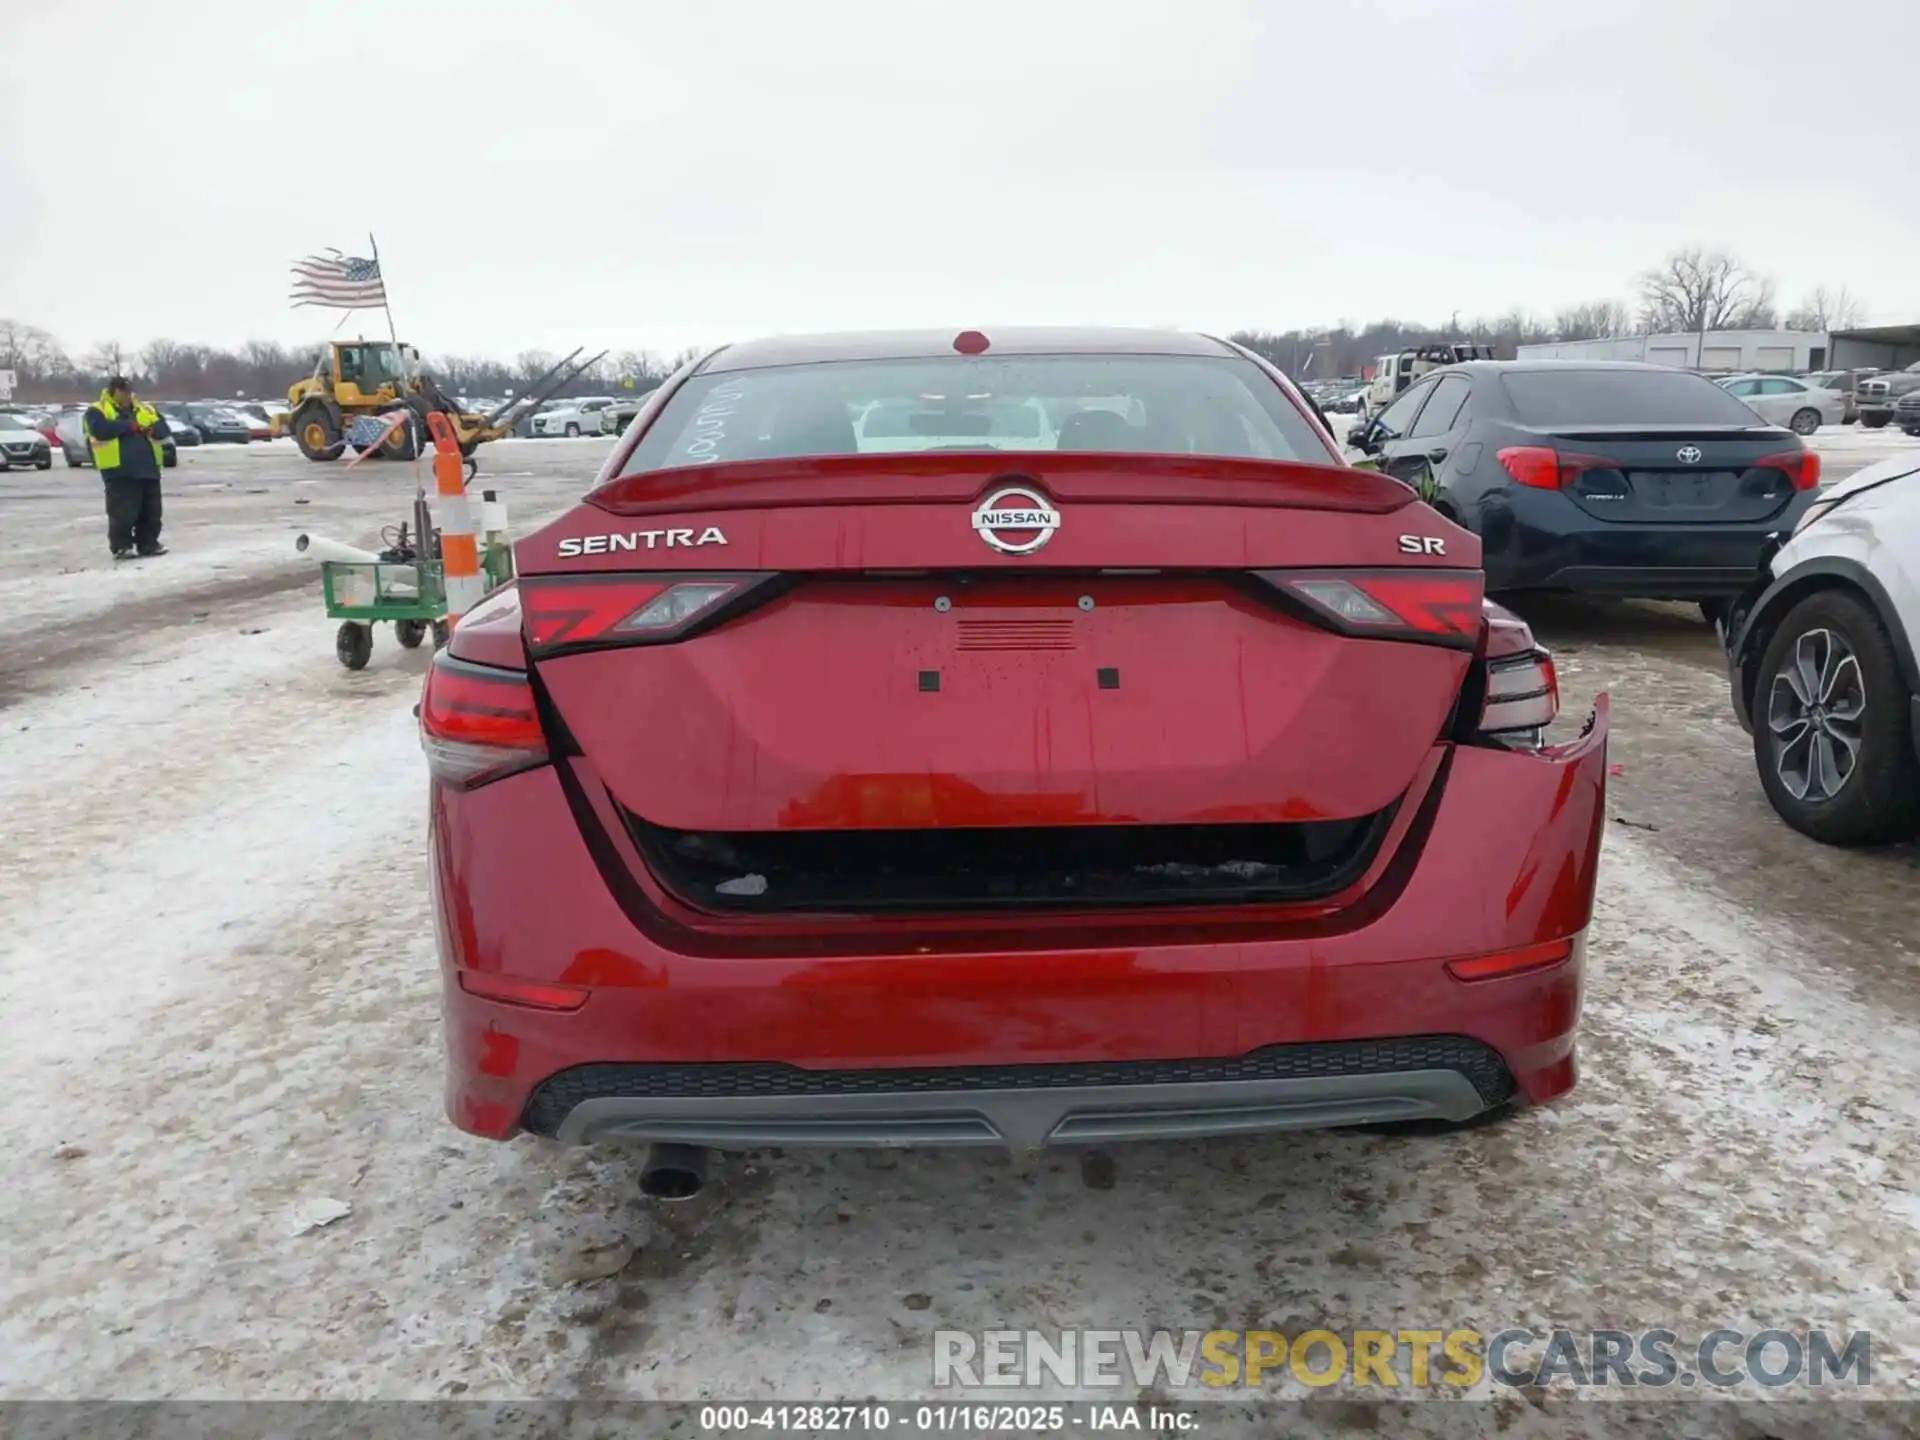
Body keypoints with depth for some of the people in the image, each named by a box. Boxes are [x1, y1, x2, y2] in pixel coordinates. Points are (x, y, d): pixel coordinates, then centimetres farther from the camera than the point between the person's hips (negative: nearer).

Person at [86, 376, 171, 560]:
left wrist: (151, 429, -11)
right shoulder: (97, 411, 3)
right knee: (122, 512, -6)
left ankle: (149, 543, 19)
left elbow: (163, 427, 12)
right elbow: (101, 429, -16)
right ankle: (121, 546, 0)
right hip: (119, 470, -5)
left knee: (151, 511, 9)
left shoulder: (144, 408, 20)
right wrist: (130, 426, -12)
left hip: (148, 468, 5)